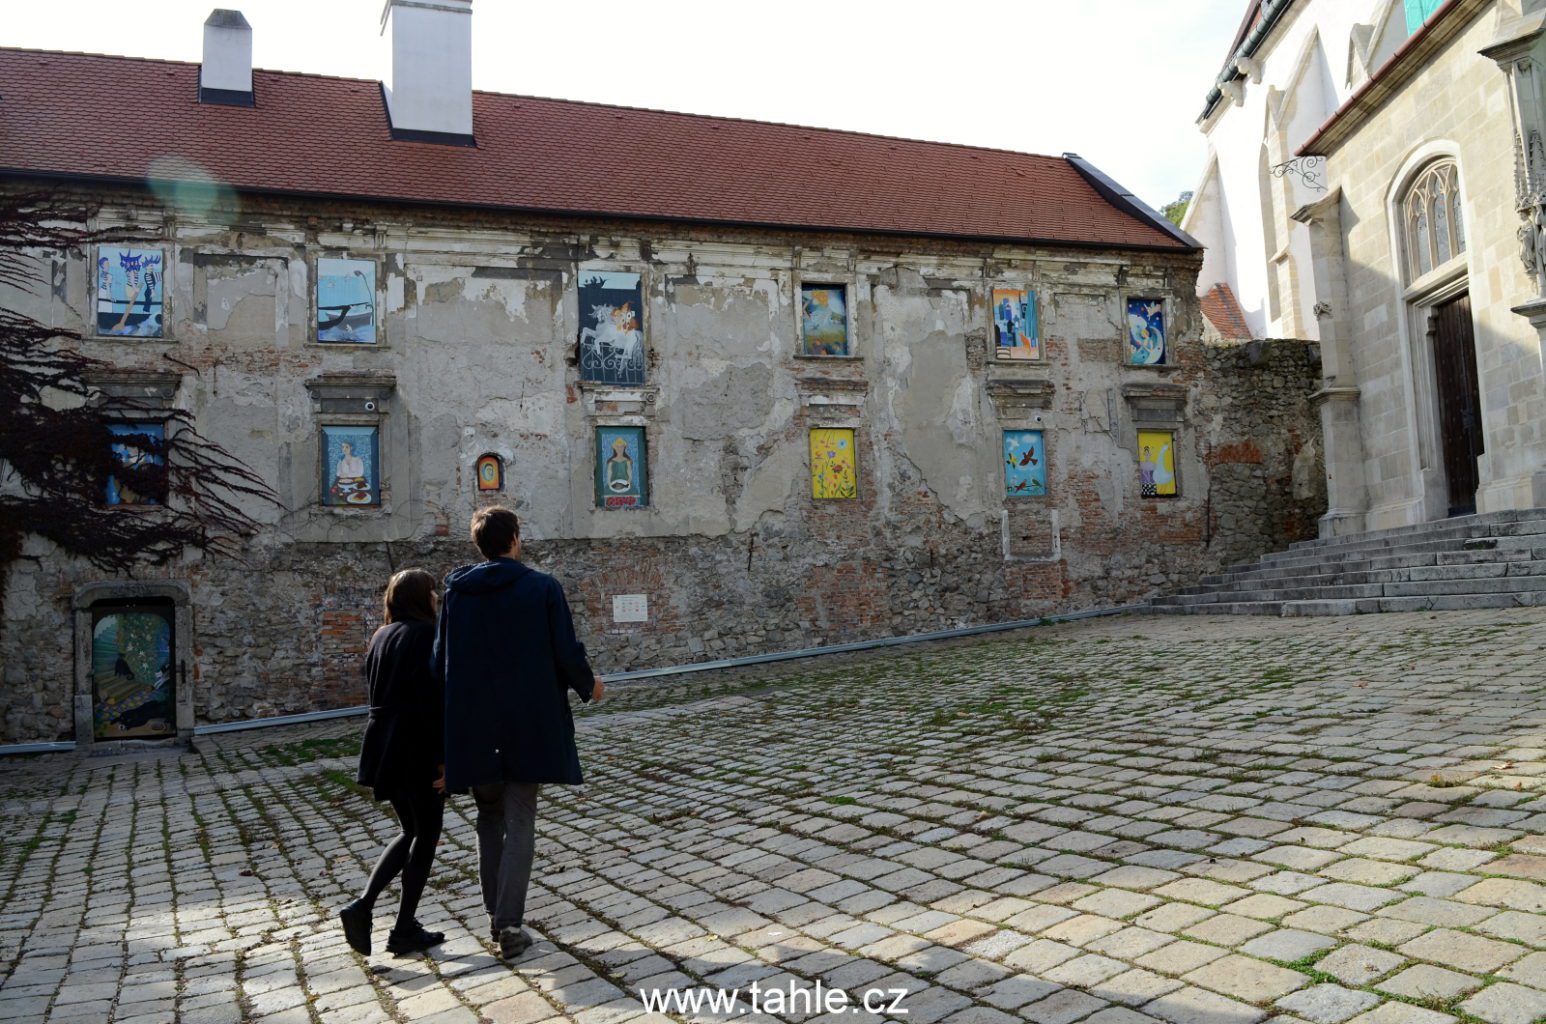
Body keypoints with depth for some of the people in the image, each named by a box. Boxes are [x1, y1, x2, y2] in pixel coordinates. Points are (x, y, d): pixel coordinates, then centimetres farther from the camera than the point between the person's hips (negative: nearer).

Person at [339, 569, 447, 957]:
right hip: (420, 750, -8)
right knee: (426, 836, 6)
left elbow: (377, 692, 15)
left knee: (411, 832, 19)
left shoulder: (381, 637, 11)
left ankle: (363, 906, 6)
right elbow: (437, 699, -19)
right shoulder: (426, 635, -13)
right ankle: (405, 929, 11)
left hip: (385, 747, 8)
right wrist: (445, 757, -17)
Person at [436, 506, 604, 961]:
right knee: (519, 825, 3)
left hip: (473, 729, 3)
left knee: (489, 821, 18)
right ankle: (509, 926, -1)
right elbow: (567, 652, -9)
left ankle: (496, 915, 24)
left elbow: (441, 661, 3)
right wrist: (588, 684, 12)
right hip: (528, 726, -3)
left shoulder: (457, 592, 1)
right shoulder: (542, 587, -8)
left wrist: (453, 726, 12)